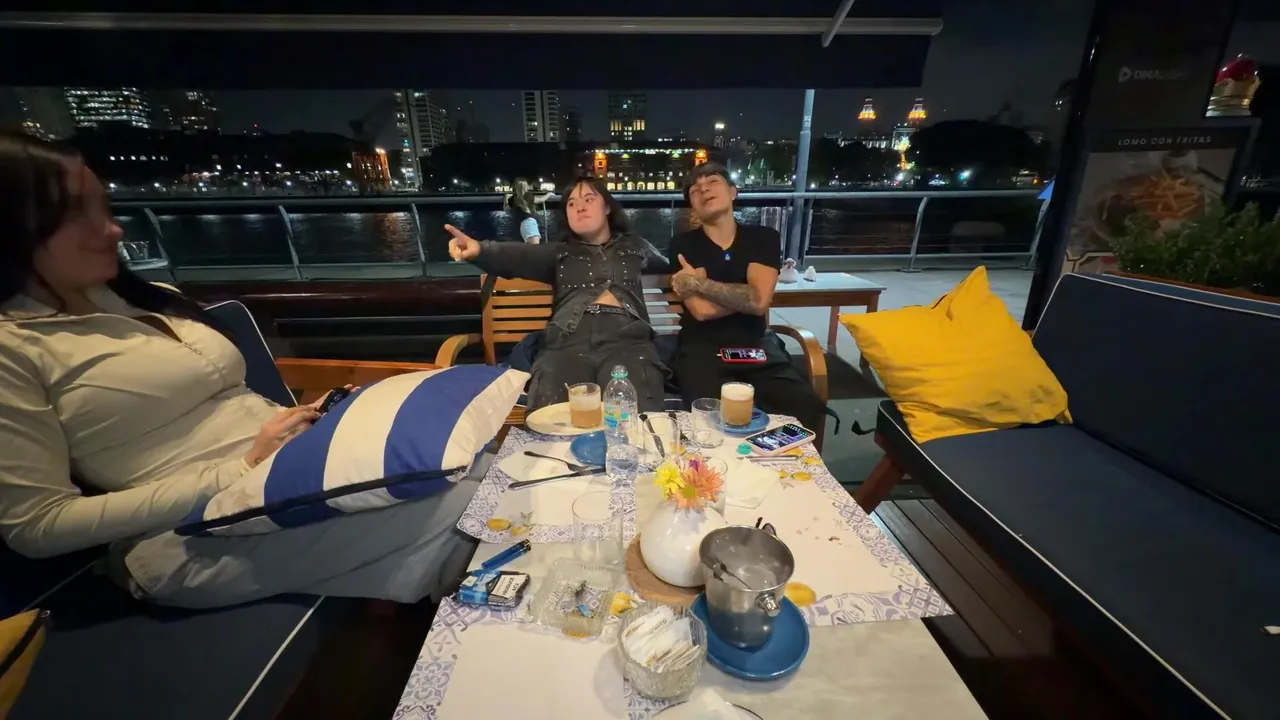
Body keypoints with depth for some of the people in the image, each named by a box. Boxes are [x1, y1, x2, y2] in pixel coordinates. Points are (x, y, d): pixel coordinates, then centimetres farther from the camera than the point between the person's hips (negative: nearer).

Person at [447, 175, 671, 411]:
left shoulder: (634, 246, 29)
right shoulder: (560, 252, 25)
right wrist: (480, 249, -14)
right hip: (568, 342, 1)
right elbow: (518, 256, 6)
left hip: (627, 340, 0)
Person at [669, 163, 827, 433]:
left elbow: (760, 301, -12)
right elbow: (702, 310, -11)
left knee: (807, 408, -20)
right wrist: (747, 294, -4)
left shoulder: (764, 237, 5)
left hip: (755, 345, 2)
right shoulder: (684, 244, 2)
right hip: (703, 347, -2)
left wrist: (699, 283, -9)